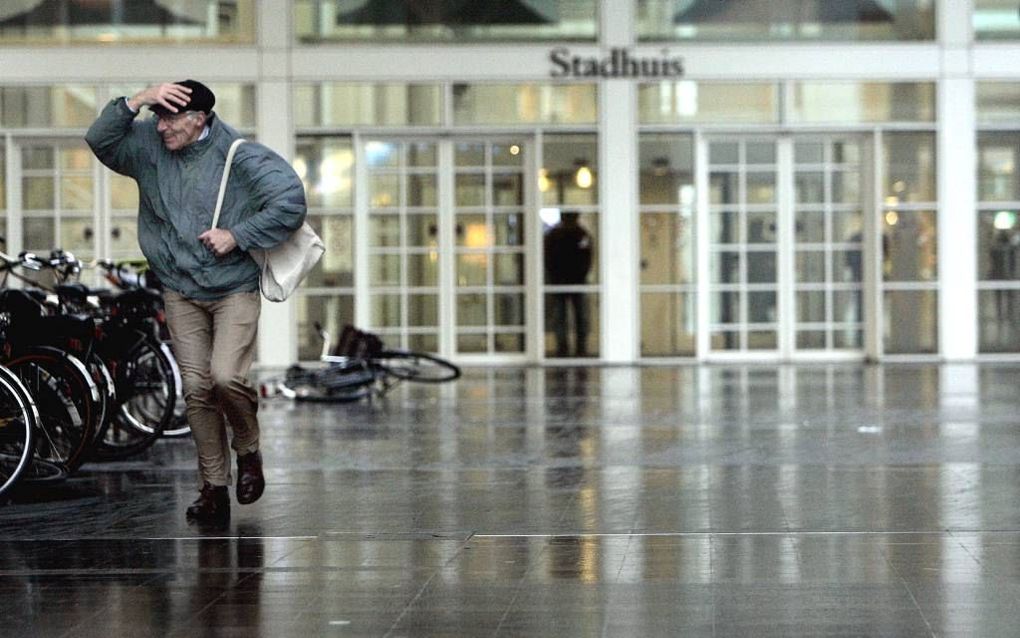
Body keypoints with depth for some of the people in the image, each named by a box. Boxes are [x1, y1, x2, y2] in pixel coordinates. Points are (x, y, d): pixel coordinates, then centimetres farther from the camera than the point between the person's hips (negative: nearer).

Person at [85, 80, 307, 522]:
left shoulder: (239, 155, -13)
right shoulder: (149, 145, 1)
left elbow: (291, 200, -18)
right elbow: (100, 140, -9)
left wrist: (236, 236, -19)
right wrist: (137, 101, -21)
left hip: (235, 290, -4)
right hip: (181, 292, 4)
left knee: (226, 377, -21)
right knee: (196, 390, 3)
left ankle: (248, 451, 7)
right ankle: (214, 486, 11)